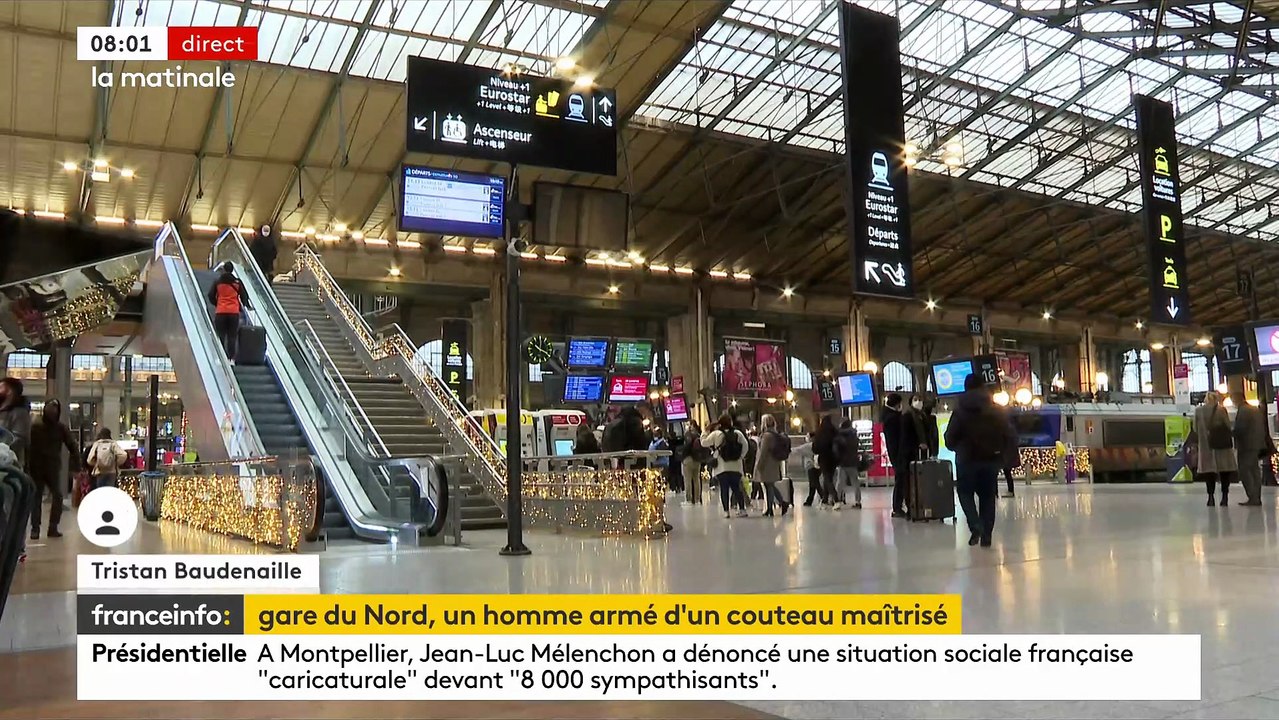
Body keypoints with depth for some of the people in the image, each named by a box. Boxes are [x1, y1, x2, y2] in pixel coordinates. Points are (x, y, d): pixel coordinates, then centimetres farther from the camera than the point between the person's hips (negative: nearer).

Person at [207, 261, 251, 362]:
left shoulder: (218, 281, 3)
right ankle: (232, 358, -2)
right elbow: (243, 296, 6)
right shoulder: (237, 282, 3)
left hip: (220, 312, 0)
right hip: (234, 312, 0)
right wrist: (242, 307, 23)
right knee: (232, 337, 3)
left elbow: (211, 296, 5)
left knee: (221, 336, 6)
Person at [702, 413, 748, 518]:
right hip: (736, 466, 3)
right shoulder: (738, 433, 3)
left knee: (724, 489, 2)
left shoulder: (716, 434, -5)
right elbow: (745, 446, 2)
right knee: (736, 488, 10)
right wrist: (740, 456, 10)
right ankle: (742, 509, 5)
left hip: (721, 467, -2)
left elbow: (704, 442, 0)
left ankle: (726, 511, -1)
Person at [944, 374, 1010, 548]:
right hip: (991, 458, 3)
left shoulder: (960, 410, -7)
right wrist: (997, 450, 16)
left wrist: (957, 448, 13)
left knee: (965, 492, 13)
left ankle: (975, 525, -10)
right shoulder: (995, 411, 3)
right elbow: (1006, 434, 2)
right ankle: (986, 535, 9)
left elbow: (950, 438, -7)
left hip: (967, 459, -3)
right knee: (988, 495, 11)